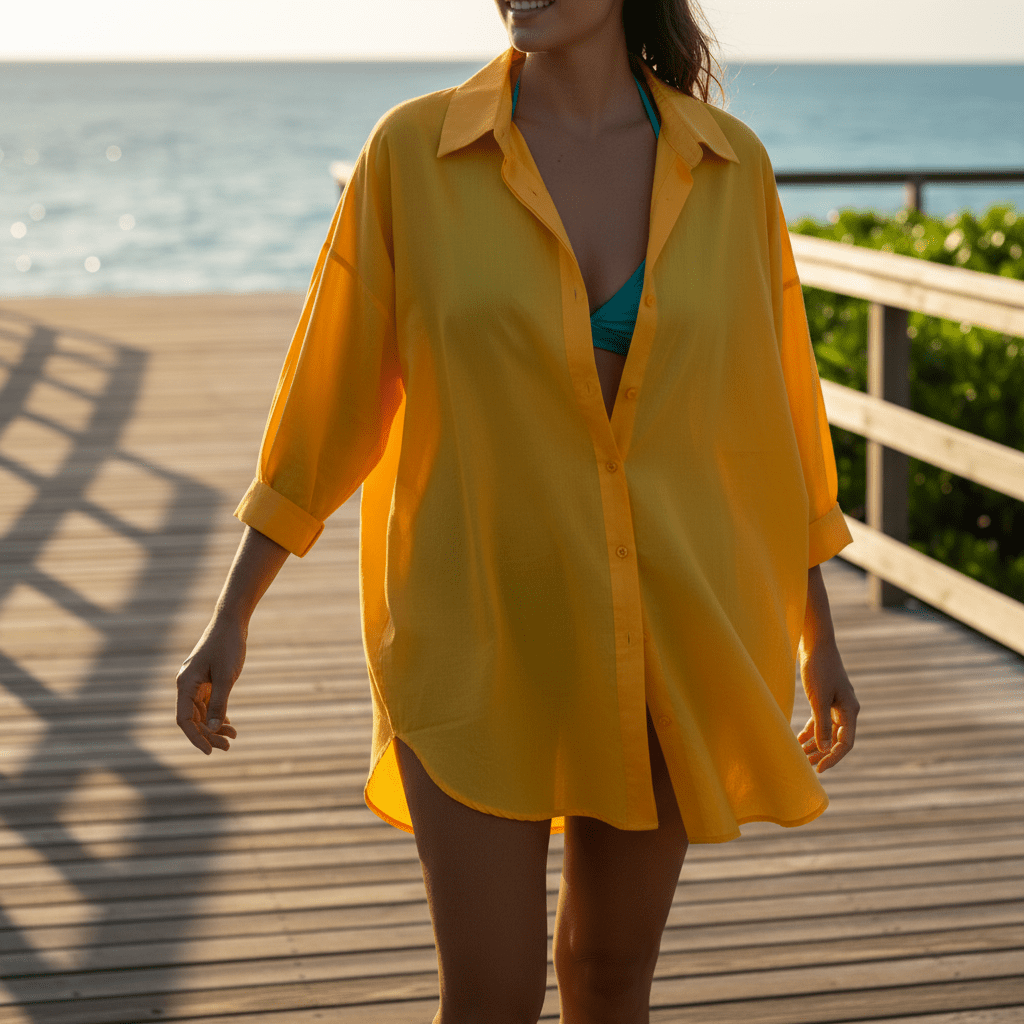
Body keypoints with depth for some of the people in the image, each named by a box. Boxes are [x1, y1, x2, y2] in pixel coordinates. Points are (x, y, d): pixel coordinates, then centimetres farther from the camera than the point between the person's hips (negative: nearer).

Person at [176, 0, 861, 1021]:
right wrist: (229, 621, 1)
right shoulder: (413, 151, -7)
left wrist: (818, 640, 13)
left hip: (663, 644, 2)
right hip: (479, 638, -2)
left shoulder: (730, 168, -2)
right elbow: (328, 398, -1)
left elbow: (775, 409, 7)